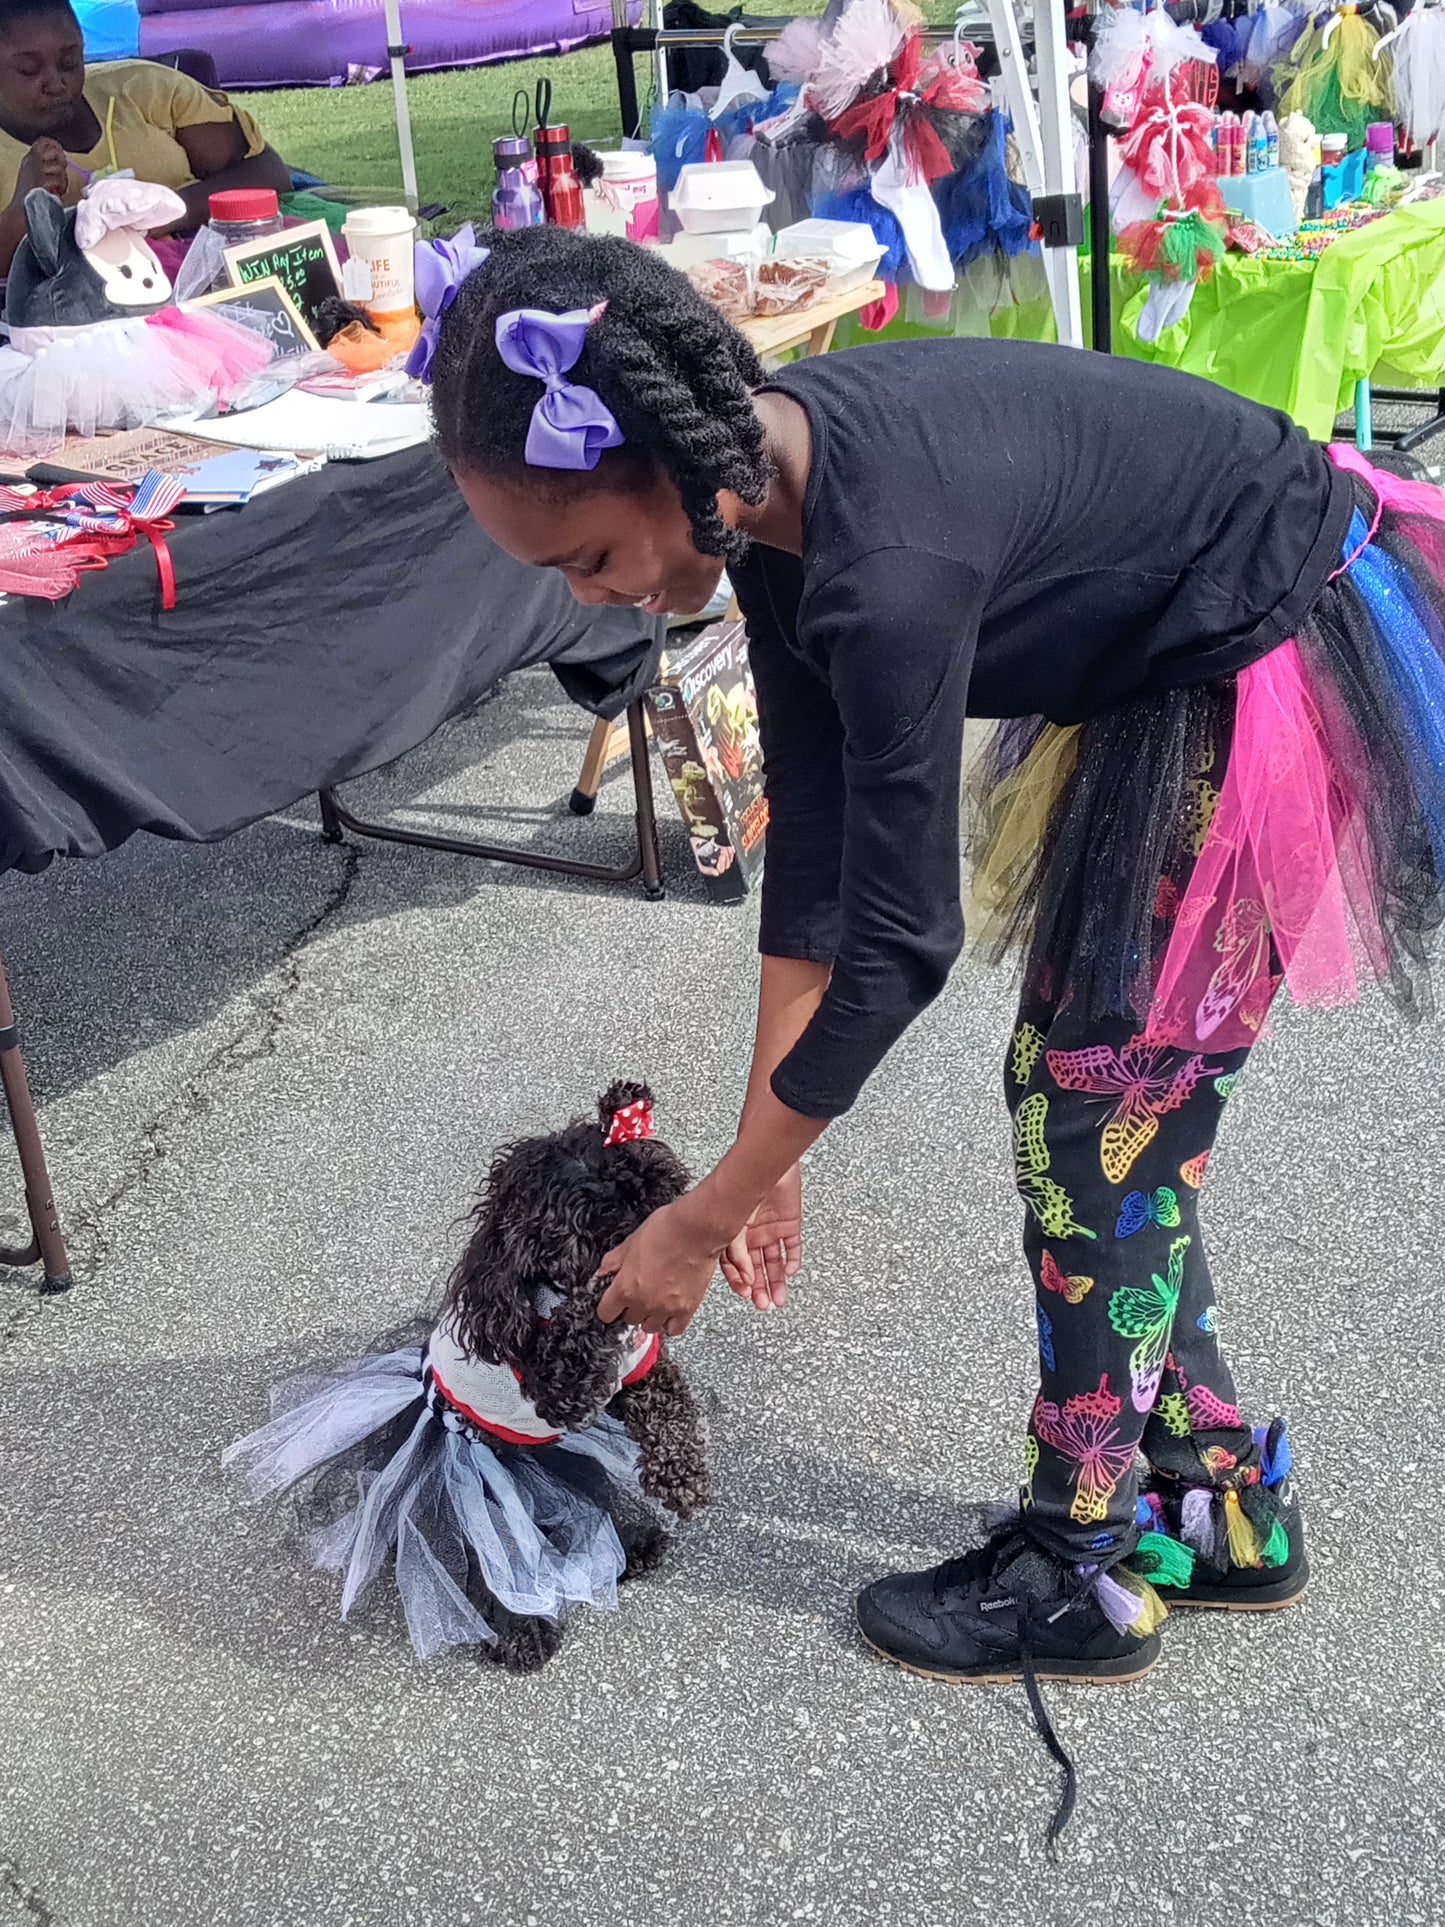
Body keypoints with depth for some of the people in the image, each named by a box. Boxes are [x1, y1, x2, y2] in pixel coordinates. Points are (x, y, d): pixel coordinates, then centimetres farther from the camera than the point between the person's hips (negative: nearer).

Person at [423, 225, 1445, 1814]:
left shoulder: (885, 564, -35)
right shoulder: (768, 487, -8)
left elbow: (898, 947, -28)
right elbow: (811, 846, -3)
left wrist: (702, 1221, -18)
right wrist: (763, 1158, 1)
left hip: (1276, 668, -9)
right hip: (1165, 670, 9)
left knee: (1095, 1102, -5)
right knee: (1086, 1090, 11)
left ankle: (1082, 1574, 11)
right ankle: (1221, 1499, 26)